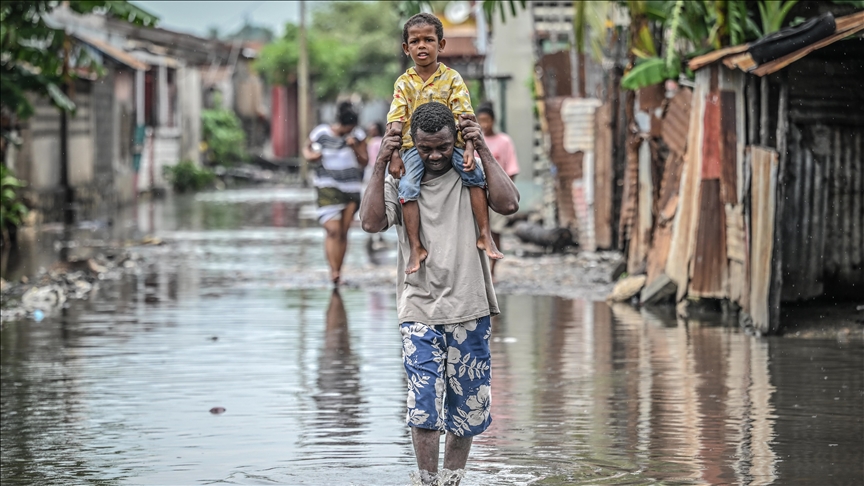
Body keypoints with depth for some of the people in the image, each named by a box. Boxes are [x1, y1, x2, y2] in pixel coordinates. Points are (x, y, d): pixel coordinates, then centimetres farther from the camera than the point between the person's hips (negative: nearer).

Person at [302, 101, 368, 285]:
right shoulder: (321, 134, -4)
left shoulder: (357, 136, 2)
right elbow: (306, 148, 14)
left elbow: (364, 162, 3)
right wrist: (310, 155, -9)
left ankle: (338, 273, 13)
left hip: (351, 188, 3)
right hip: (328, 186, -3)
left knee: (343, 232, 5)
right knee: (333, 229, -17)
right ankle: (333, 272, -22)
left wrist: (355, 148, -14)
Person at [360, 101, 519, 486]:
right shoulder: (398, 181, 4)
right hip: (419, 311, -1)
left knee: (467, 408, 7)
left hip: (469, 310, 1)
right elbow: (372, 222, -11)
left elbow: (508, 204, -13)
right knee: (424, 407, -12)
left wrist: (483, 150, -12)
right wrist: (380, 164, -12)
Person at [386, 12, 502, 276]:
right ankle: (416, 247, -17)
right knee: (407, 188, -22)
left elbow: (464, 116, -6)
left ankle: (485, 236, -15)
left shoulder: (452, 78, 1)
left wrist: (469, 147, -19)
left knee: (475, 176, -21)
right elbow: (396, 120, -1)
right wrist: (394, 154, -13)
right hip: (415, 145, 0)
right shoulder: (404, 83, 4)